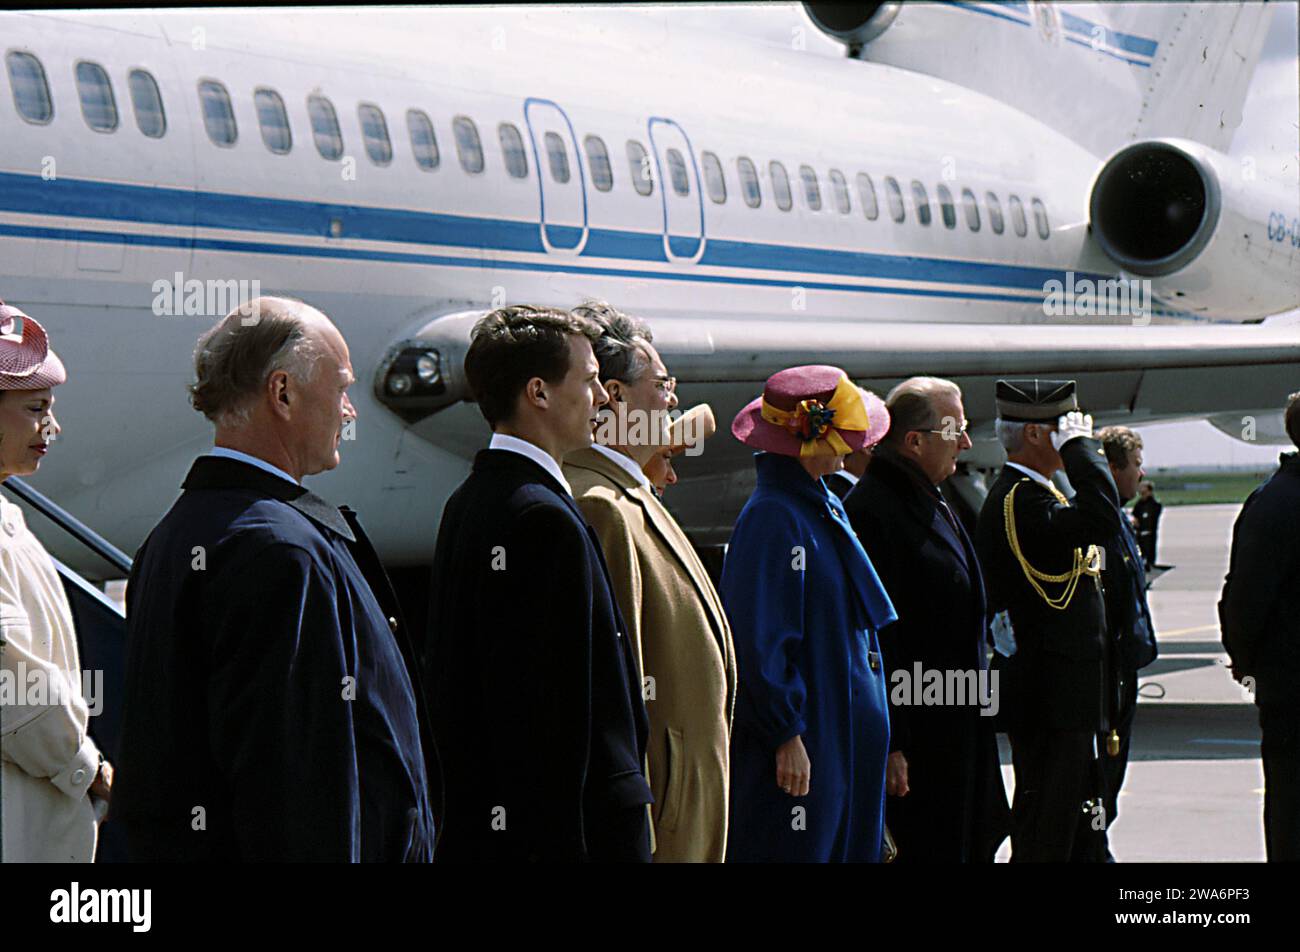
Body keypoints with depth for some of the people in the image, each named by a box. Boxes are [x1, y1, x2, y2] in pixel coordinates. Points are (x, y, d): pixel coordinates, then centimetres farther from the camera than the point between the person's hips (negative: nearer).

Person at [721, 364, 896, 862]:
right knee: (800, 848, -5)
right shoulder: (773, 517, -17)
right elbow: (761, 640, -20)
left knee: (849, 847, 12)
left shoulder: (828, 507, 13)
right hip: (806, 740, -10)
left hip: (847, 736, 10)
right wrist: (787, 735, -19)